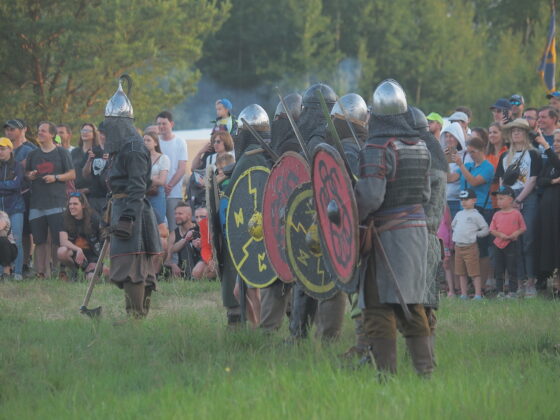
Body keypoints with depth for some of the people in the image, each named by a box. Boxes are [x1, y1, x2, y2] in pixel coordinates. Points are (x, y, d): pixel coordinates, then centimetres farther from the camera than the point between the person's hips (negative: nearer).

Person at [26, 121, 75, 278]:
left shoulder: (61, 153, 4)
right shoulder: (33, 155, 14)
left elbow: (72, 174, 3)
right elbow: (26, 173, 22)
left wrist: (55, 177, -11)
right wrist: (30, 176, -1)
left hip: (57, 202, -4)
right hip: (37, 204, 4)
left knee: (60, 241, -7)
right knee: (40, 241, 3)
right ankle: (41, 272, 6)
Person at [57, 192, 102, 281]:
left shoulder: (93, 218, -8)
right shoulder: (66, 220, -7)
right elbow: (63, 241, -19)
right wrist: (78, 250, -36)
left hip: (92, 255, 0)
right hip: (74, 252, 0)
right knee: (61, 252, -33)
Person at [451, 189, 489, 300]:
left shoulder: (476, 215, -5)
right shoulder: (459, 214, 14)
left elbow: (485, 230, -5)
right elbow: (453, 225, 29)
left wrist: (475, 234, -9)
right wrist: (456, 233, 14)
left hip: (470, 247, -7)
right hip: (458, 247, 7)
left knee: (474, 273, -7)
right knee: (461, 273, 9)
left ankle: (478, 295, -5)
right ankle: (463, 294, 15)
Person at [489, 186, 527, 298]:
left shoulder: (516, 213, -2)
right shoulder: (497, 215, 8)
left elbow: (523, 228, 2)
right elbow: (492, 230, 6)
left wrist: (517, 233, -17)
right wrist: (500, 235, -12)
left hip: (511, 244, -4)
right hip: (498, 244, 4)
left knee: (512, 268, -2)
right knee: (498, 269, 6)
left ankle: (513, 291, 4)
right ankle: (500, 291, 13)